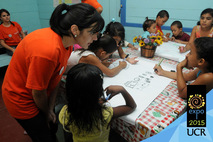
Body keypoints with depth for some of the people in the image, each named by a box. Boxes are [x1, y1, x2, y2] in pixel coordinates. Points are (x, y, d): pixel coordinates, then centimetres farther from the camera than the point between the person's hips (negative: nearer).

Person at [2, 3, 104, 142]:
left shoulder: (66, 41, -12)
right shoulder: (48, 50, -38)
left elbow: (56, 78, -6)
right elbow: (38, 92, -25)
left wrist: (50, 109, -2)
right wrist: (46, 112, -5)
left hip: (40, 98, 7)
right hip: (22, 99, -7)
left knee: (52, 129, 21)